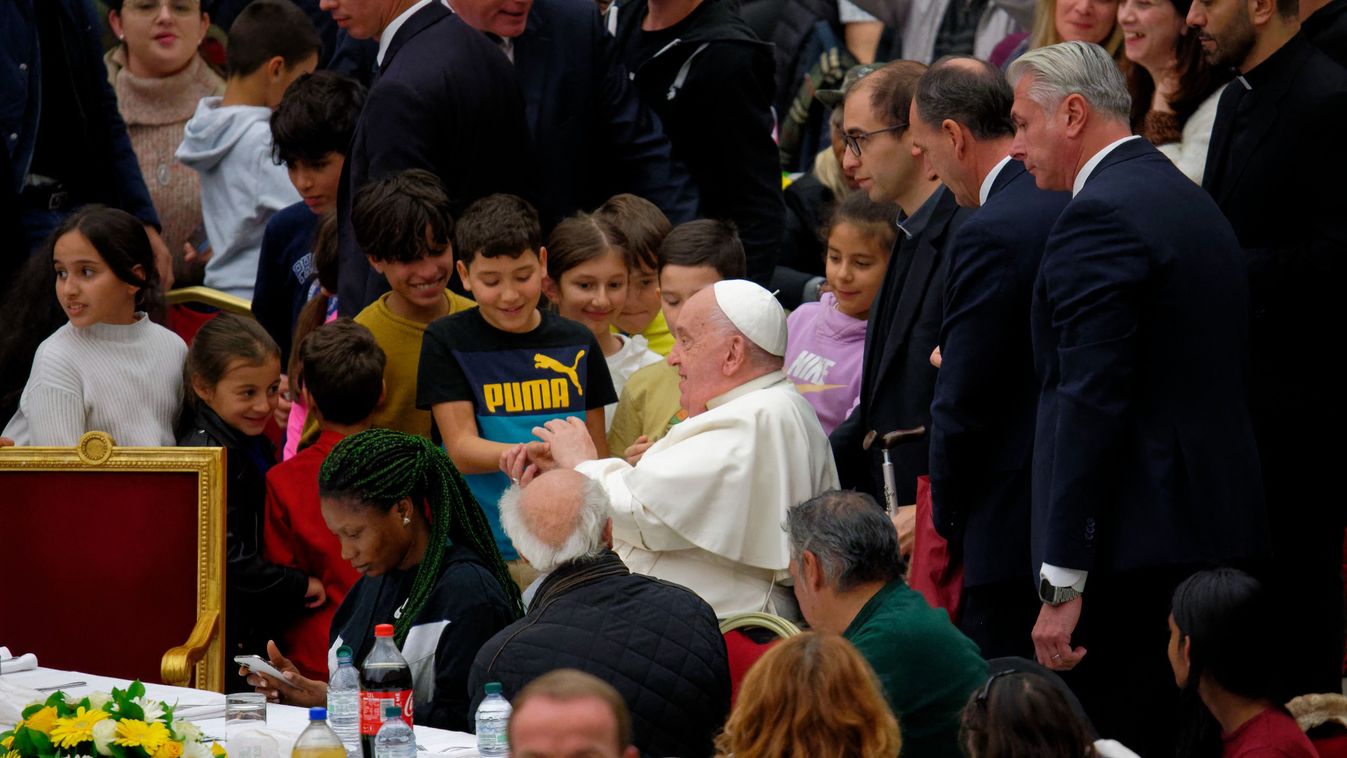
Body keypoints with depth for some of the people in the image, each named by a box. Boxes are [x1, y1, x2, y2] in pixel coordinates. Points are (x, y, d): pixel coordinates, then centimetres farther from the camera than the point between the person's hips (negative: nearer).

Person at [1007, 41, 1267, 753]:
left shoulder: (1100, 218, -13)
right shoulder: (1188, 200, 18)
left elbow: (1090, 402, -19)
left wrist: (1062, 583, -19)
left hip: (1134, 551, -10)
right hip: (1219, 528, 10)